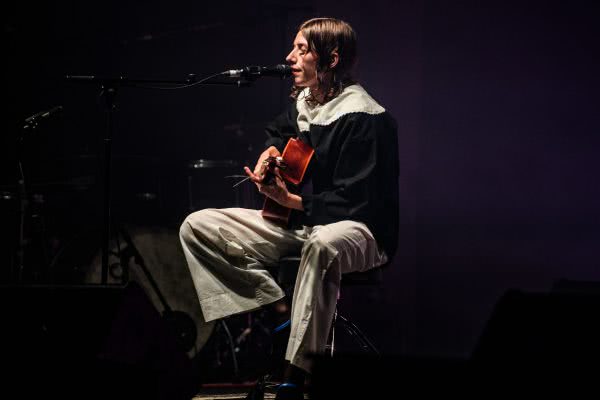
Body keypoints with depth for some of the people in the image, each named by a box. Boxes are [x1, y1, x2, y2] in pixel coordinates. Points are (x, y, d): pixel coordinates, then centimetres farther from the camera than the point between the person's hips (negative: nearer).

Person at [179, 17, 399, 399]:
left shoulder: (365, 120, -18)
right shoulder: (303, 103, 7)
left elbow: (353, 203, -23)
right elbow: (278, 132, 33)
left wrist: (290, 200, -27)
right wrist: (270, 152, 11)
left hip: (355, 228, -9)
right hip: (295, 223, 9)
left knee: (323, 245, -47)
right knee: (197, 227, -1)